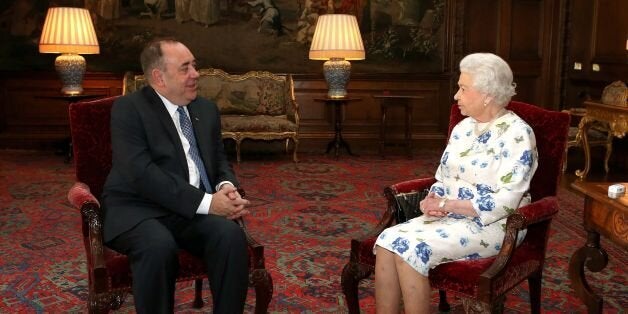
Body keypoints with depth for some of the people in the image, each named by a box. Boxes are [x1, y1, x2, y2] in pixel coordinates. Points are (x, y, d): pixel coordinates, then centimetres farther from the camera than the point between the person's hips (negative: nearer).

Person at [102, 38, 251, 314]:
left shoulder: (206, 109, 14)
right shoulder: (128, 109, -6)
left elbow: (220, 161, 17)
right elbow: (141, 174, -18)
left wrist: (227, 187, -9)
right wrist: (206, 202, -23)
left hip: (194, 211, 5)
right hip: (139, 209, -4)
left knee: (231, 235, -26)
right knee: (159, 245, -36)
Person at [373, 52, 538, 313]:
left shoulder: (517, 134, -12)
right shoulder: (463, 127, 12)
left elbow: (505, 202, -19)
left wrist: (446, 205, -19)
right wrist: (432, 199, -8)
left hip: (492, 225, -7)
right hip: (449, 217, 7)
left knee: (411, 249, -27)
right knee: (387, 240, -18)